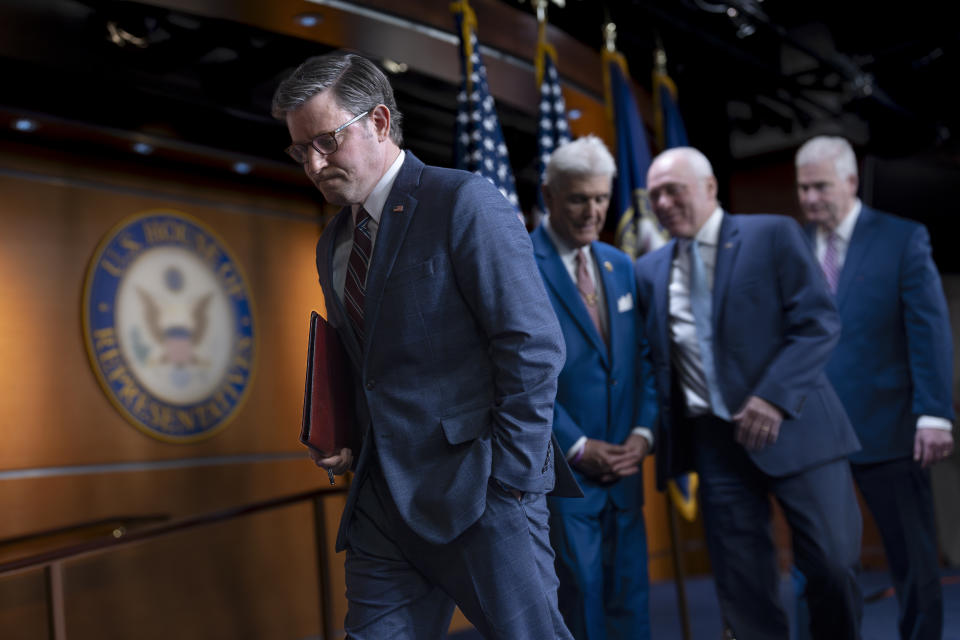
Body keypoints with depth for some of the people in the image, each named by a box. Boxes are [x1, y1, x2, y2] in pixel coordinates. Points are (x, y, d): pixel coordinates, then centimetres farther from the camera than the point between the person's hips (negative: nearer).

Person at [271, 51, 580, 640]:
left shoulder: (465, 203, -7)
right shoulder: (333, 244, 17)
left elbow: (533, 347, -13)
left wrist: (510, 482, -14)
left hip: (476, 489, -6)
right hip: (384, 497, 7)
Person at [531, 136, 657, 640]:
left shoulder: (620, 266, 12)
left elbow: (642, 358, 13)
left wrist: (643, 432, -2)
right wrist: (578, 447, -14)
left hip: (622, 464, 6)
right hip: (560, 467, -6)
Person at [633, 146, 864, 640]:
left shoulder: (774, 235, 0)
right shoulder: (649, 272, 12)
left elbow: (820, 322, -8)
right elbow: (651, 359, 17)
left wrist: (775, 396, -18)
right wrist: (657, 429, 1)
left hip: (793, 428, -3)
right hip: (714, 442, 3)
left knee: (833, 562, -3)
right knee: (742, 590, 4)